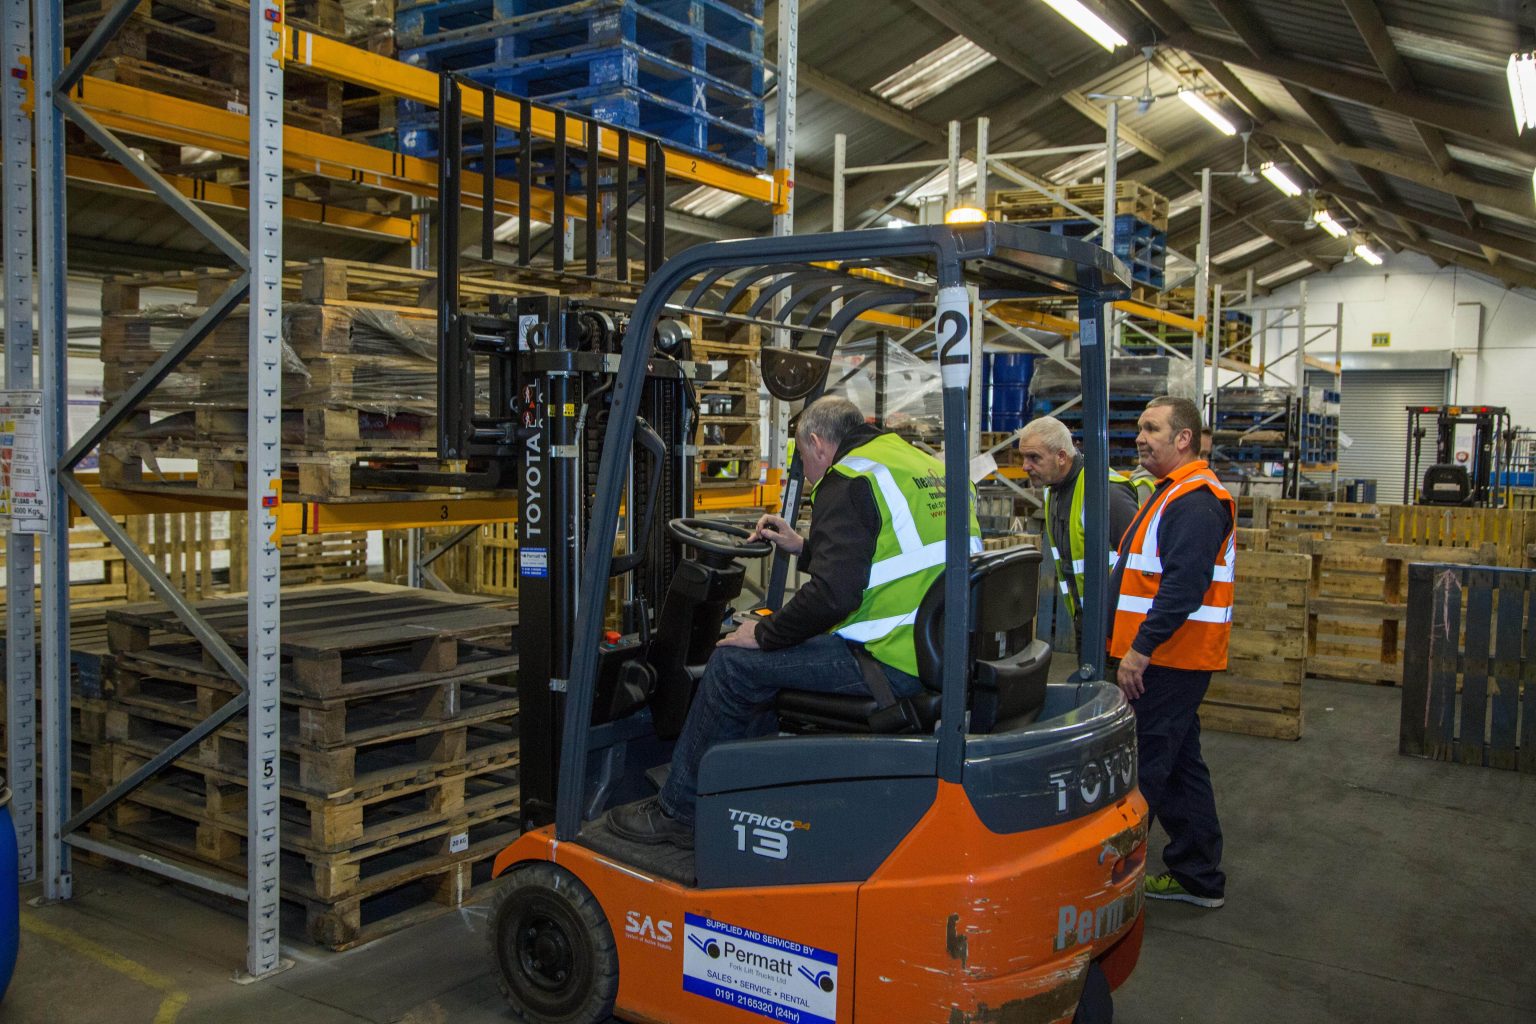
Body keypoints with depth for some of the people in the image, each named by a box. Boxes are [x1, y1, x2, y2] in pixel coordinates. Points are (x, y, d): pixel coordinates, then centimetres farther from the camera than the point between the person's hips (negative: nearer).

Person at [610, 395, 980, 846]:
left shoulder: (849, 480, -11)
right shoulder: (924, 464, 18)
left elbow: (832, 594, -21)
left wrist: (764, 634, -7)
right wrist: (804, 547, 29)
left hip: (891, 663, -10)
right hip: (938, 652, 10)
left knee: (734, 663, 1)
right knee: (772, 656, 24)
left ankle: (678, 810, 14)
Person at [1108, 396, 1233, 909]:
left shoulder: (1194, 501, -17)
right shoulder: (1173, 493, 19)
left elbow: (1184, 585, -26)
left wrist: (1141, 648, -26)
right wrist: (1137, 645, 21)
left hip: (1169, 657, -11)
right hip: (1165, 657, 11)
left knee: (1142, 768, -5)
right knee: (1180, 764, 16)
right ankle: (1200, 877, 26)